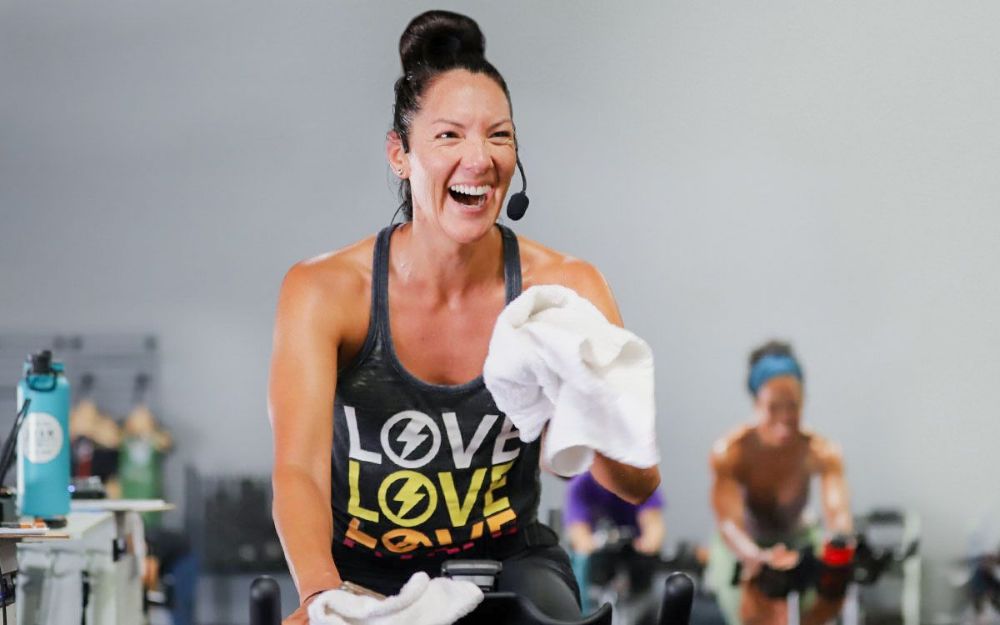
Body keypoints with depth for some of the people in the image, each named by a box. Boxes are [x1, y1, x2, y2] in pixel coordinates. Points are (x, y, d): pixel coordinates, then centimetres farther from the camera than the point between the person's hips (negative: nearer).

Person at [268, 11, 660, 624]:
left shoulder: (566, 287, -9)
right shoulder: (325, 291, -13)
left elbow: (637, 485, -16)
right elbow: (298, 469, -24)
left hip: (507, 560, 0)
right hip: (365, 569, 0)